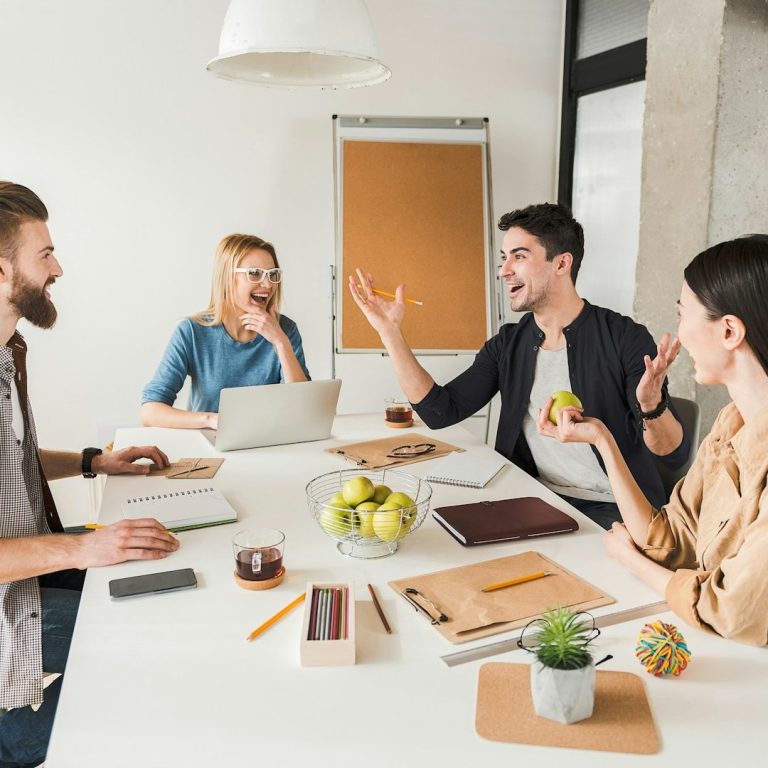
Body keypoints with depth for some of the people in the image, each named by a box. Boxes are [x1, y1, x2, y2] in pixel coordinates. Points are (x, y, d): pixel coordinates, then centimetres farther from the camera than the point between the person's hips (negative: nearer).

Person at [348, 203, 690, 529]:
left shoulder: (624, 338, -10)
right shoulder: (508, 344, 6)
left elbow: (674, 455, -12)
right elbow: (440, 412, -1)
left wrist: (652, 406, -36)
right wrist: (390, 332, -4)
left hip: (614, 510, -5)